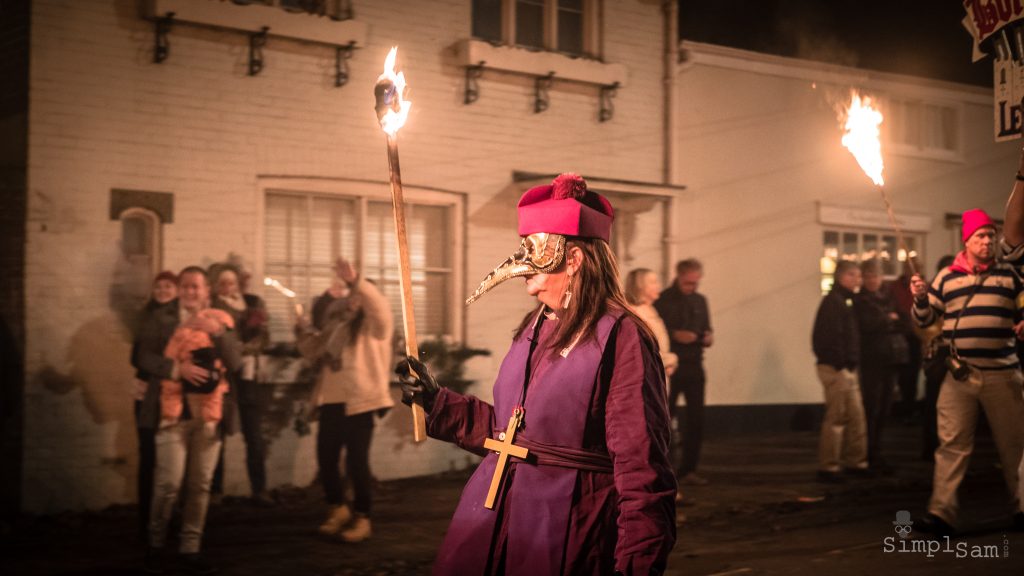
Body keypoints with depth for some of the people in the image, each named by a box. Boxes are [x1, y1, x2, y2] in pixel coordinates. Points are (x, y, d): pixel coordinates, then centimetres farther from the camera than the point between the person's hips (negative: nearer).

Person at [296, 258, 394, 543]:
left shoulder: (375, 325, -3)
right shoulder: (336, 326, 16)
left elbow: (379, 304, -26)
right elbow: (313, 352, 19)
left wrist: (356, 280, -39)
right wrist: (304, 330, 2)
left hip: (361, 401, -6)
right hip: (333, 400, 6)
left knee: (356, 460, -4)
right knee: (326, 457, 7)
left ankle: (362, 518, 12)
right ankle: (338, 509, 29)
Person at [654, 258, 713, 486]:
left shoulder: (700, 301, 13)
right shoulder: (663, 300, -4)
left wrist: (708, 337, -2)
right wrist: (675, 334, -20)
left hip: (694, 366, 5)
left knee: (696, 419, 2)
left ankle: (688, 470, 10)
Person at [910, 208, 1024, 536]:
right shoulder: (947, 277, 8)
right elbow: (925, 318, 10)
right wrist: (920, 298, -10)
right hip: (959, 374, 0)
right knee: (952, 444, -5)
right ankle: (941, 512, -8)